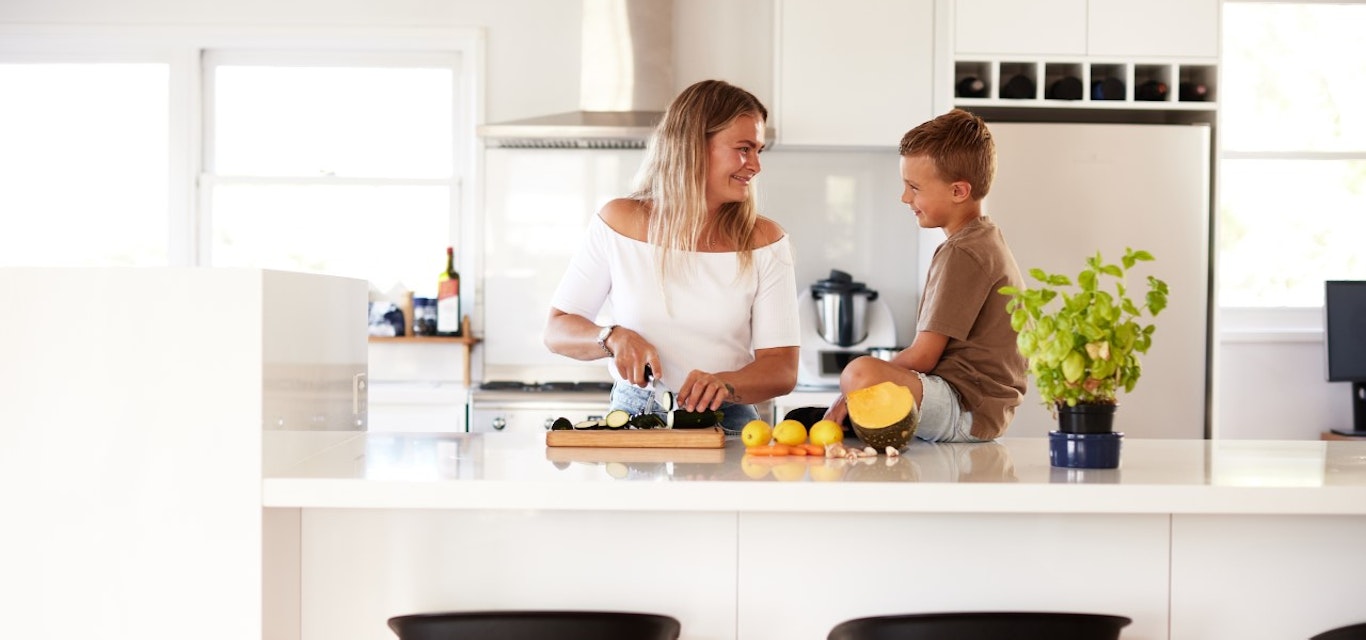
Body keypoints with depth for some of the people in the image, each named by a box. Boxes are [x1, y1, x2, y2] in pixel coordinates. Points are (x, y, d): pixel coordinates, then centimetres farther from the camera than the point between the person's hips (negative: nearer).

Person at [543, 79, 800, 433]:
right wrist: (614, 337, -14)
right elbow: (556, 330, 8)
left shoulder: (763, 240, 1)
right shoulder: (619, 222, 2)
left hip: (726, 424, 0)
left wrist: (724, 385, -24)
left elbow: (783, 369, -3)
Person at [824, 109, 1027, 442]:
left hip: (968, 411, -12)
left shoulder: (964, 253, -17)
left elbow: (923, 357, -19)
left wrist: (853, 393, -9)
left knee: (860, 372, -34)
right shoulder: (987, 240, 17)